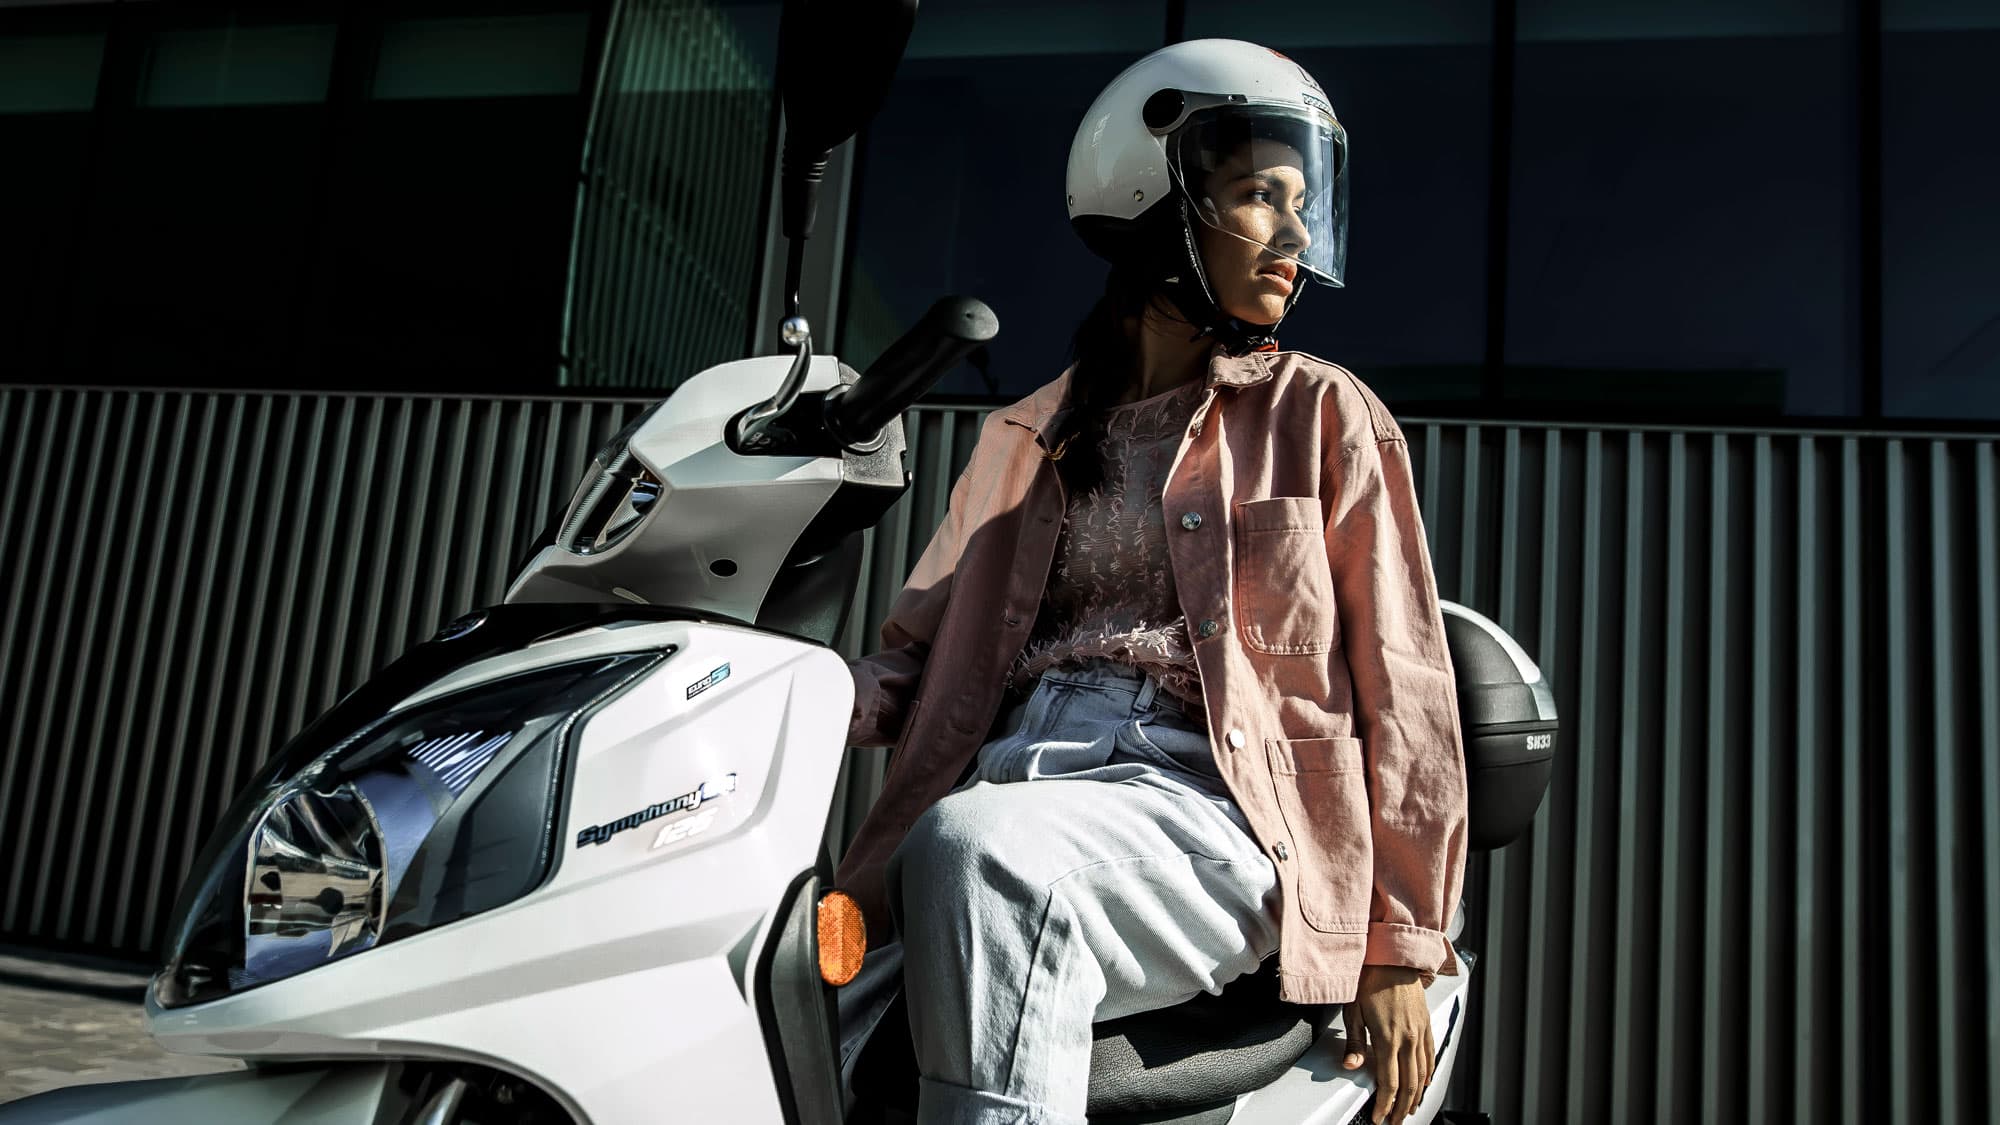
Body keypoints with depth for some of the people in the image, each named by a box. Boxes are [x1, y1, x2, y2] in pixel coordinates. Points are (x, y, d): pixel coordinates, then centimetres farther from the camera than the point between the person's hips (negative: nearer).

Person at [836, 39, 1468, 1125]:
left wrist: (1400, 950, 0)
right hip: (1007, 788, 3)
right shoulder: (1028, 437, 21)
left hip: (1210, 804, -3)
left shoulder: (1323, 414, 11)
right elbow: (926, 649, 19)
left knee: (974, 851, -36)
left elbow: (1399, 681, 7)